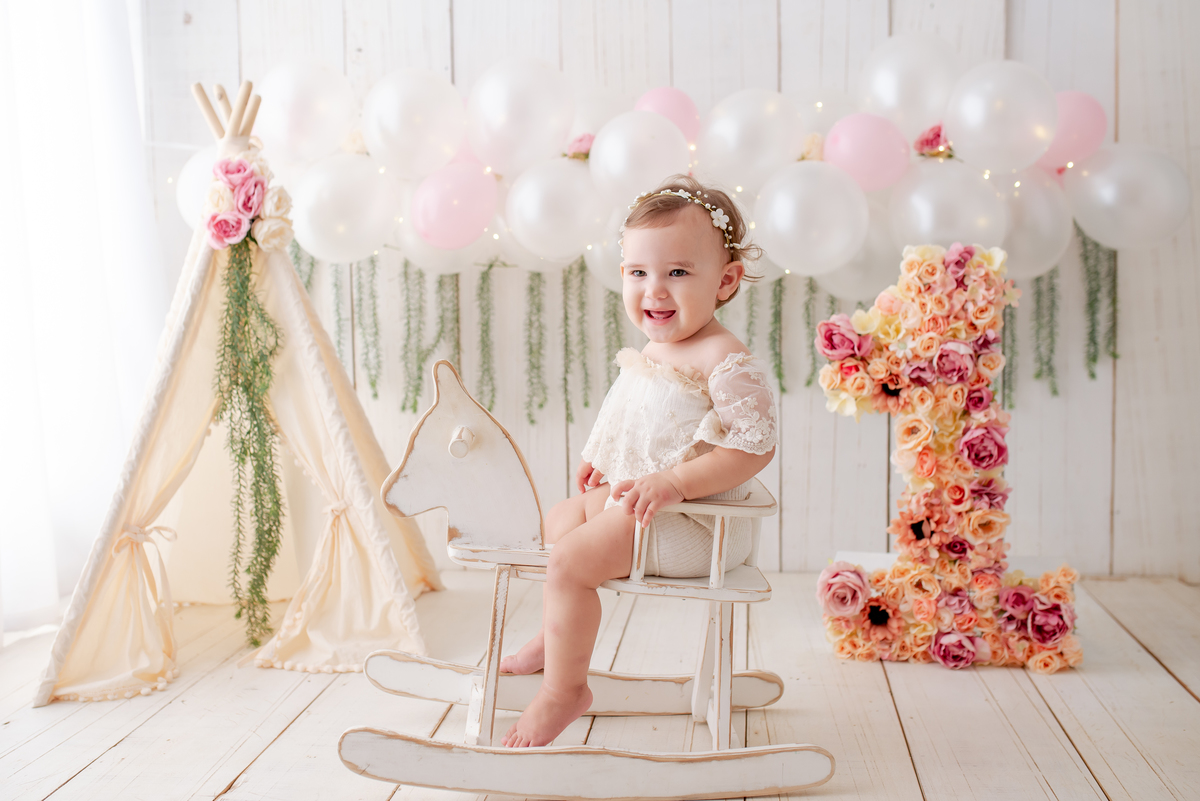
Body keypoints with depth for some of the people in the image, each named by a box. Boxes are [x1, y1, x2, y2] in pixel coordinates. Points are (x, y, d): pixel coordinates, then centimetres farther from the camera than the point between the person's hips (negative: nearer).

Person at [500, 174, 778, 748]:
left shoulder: (727, 362, -23)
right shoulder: (655, 351, 7)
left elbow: (753, 448, -28)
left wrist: (672, 482, -33)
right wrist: (606, 462, 14)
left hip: (692, 520, -10)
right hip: (631, 495, 11)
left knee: (570, 561, -18)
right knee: (558, 521, 24)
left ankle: (563, 691, 1)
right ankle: (555, 640, 43)